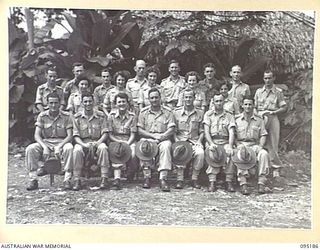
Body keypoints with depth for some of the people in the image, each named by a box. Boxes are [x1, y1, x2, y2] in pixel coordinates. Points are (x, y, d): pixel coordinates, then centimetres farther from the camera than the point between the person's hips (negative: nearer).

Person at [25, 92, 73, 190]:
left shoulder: (66, 116, -3)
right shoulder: (42, 116, 2)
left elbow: (69, 136, -8)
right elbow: (37, 135, -3)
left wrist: (59, 147, -25)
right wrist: (45, 147, -22)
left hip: (62, 143, -2)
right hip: (45, 143, 2)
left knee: (69, 148, -36)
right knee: (30, 149, -25)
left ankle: (67, 180, -30)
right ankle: (33, 180, -19)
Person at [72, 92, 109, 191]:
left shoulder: (101, 115, 3)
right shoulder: (77, 117, 2)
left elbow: (105, 133, -1)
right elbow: (76, 136, -2)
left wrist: (97, 143, -20)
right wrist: (84, 144, -21)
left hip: (97, 141, 0)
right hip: (82, 142, 0)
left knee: (103, 148, -33)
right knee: (77, 150, -33)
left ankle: (104, 178, -30)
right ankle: (77, 180, -26)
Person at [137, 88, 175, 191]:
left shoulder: (167, 112, 10)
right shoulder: (143, 112, 11)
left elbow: (171, 130, 1)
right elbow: (140, 130, 3)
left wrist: (161, 136, -18)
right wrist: (153, 135, -12)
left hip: (163, 139, 0)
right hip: (147, 138, 0)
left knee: (166, 146, -34)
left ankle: (163, 178, -37)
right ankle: (147, 177, -25)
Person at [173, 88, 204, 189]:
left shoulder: (200, 113, 10)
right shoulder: (176, 112, 9)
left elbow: (202, 132, 12)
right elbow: (173, 131, 8)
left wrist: (199, 141, -6)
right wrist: (177, 142, -8)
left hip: (194, 141, 1)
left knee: (200, 152, -32)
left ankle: (195, 178, -15)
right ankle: (179, 179, -23)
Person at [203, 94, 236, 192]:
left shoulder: (229, 116, 12)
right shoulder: (208, 114, 12)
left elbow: (231, 133, -1)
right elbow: (206, 132, 1)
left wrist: (230, 146, -19)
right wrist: (211, 144, -17)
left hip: (225, 142, 1)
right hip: (212, 141, -1)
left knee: (230, 154, -31)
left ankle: (229, 182, -25)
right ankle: (212, 182, -30)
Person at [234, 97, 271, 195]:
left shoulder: (259, 120, 15)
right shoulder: (236, 119, 11)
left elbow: (263, 135, 11)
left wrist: (260, 146, -7)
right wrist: (239, 146, -11)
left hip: (254, 145, 2)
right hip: (240, 144, -1)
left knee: (264, 154, -31)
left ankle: (261, 182, -28)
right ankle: (243, 183, -38)